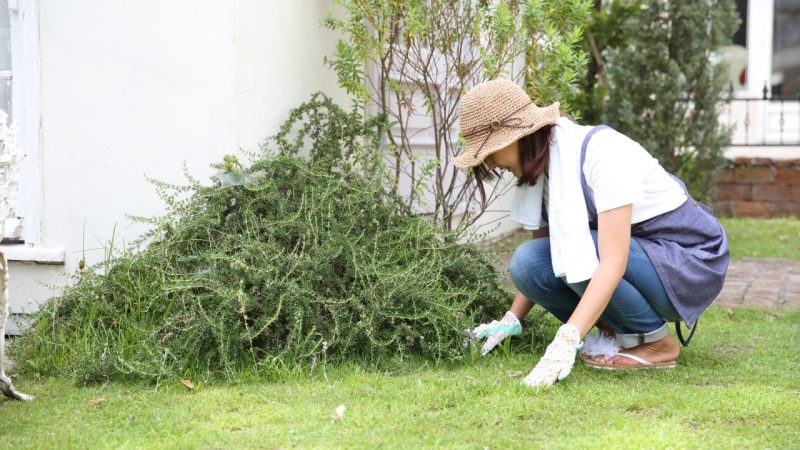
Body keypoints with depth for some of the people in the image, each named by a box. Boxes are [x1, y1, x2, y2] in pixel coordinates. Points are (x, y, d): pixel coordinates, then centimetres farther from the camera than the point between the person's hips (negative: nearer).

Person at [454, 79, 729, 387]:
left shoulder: (602, 153, -27)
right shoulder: (541, 163, -2)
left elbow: (613, 263, -36)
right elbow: (539, 258, 6)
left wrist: (565, 342, -43)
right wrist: (512, 319, -6)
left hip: (690, 262, -7)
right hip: (635, 257, 8)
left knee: (576, 252, -32)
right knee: (526, 262, -16)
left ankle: (656, 342, -12)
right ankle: (620, 333, 1)